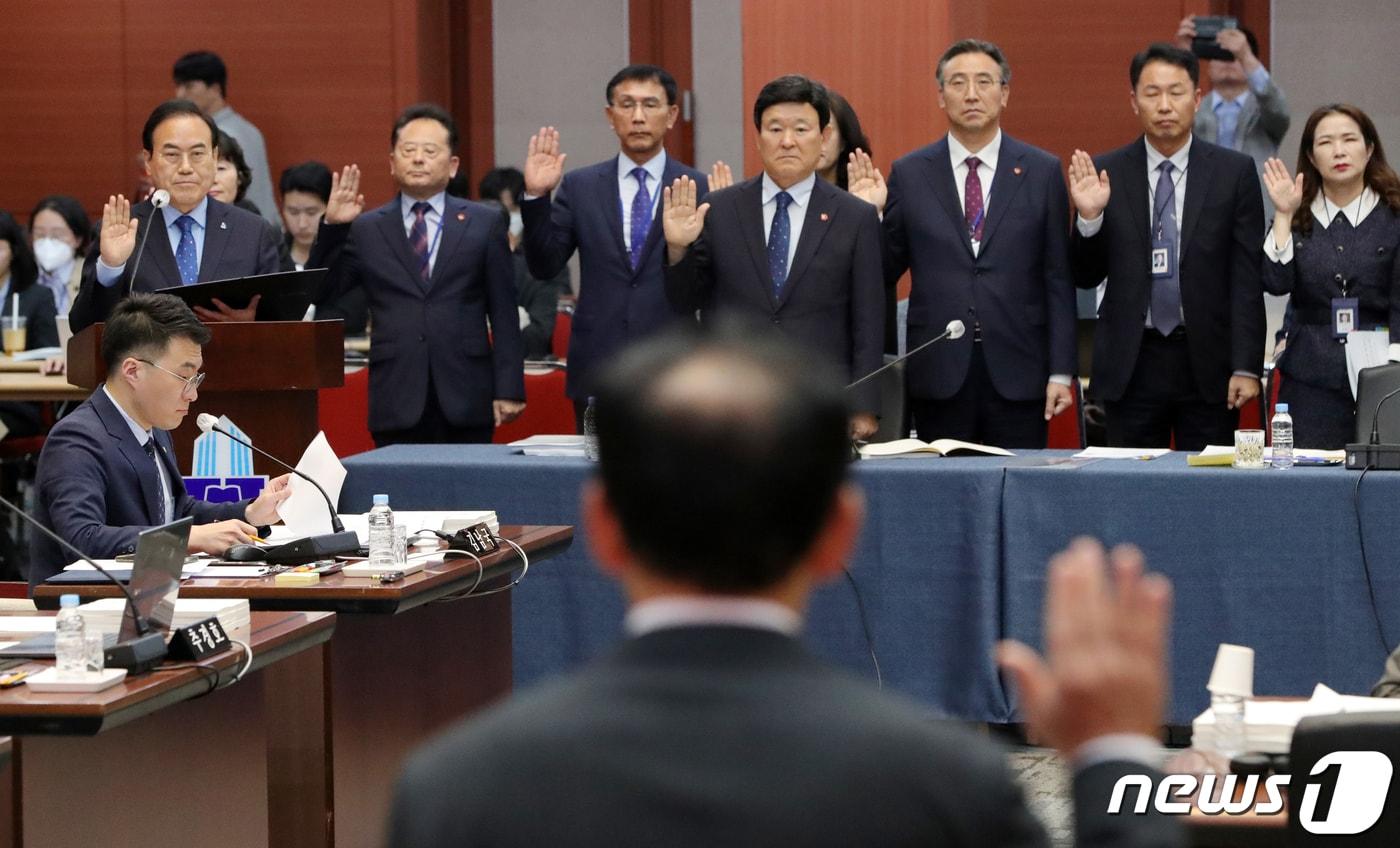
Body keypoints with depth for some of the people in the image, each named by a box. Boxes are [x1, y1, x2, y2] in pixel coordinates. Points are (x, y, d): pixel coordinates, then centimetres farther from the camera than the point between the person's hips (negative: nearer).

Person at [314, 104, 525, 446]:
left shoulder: (484, 223, 9)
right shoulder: (366, 230, 10)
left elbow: (503, 313, 6)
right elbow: (320, 294, 3)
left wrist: (508, 390, 0)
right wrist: (332, 227, -8)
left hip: (465, 404, 0)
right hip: (397, 403, 0)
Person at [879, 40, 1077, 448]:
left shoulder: (1042, 171, 4)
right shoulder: (909, 174, 5)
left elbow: (1058, 279, 3)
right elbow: (884, 273, 7)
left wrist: (1061, 372, -1)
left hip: (1017, 373, 0)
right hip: (938, 373, 0)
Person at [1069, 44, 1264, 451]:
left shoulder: (1234, 172, 2)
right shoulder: (1105, 174, 3)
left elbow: (1247, 279, 0)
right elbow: (1086, 278, 6)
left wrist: (1246, 367, -6)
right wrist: (1089, 217, -13)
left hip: (1207, 363, -1)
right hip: (1130, 365, 1)